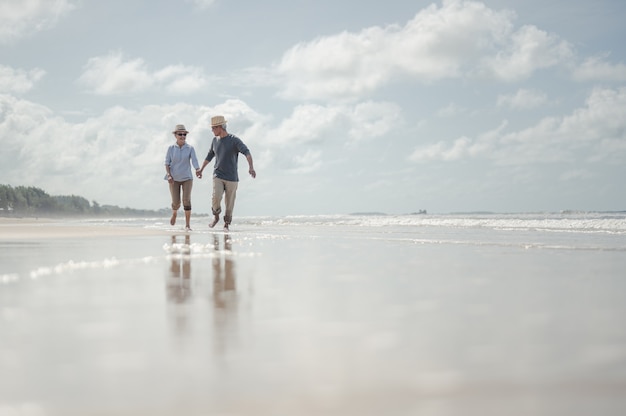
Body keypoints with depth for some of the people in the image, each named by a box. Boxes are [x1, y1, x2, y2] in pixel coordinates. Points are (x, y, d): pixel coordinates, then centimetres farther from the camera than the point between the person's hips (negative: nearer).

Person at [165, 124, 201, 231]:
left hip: (187, 178, 0)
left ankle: (187, 225, -4)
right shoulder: (171, 148, -1)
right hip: (174, 179, 0)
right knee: (176, 202, 0)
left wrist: (198, 170, -35)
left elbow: (194, 161, -15)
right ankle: (174, 213, 37)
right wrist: (169, 175, -13)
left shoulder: (190, 148, -3)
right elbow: (167, 163, 1)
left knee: (187, 200, -12)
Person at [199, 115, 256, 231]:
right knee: (216, 197, -18)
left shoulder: (234, 140, -9)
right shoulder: (215, 140, 9)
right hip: (218, 176, 3)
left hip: (231, 178, -3)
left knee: (229, 203, 2)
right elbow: (209, 156, 25)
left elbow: (247, 153, -23)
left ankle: (226, 224, 20)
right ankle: (216, 217, 6)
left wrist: (251, 167, -41)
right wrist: (201, 170, 34)